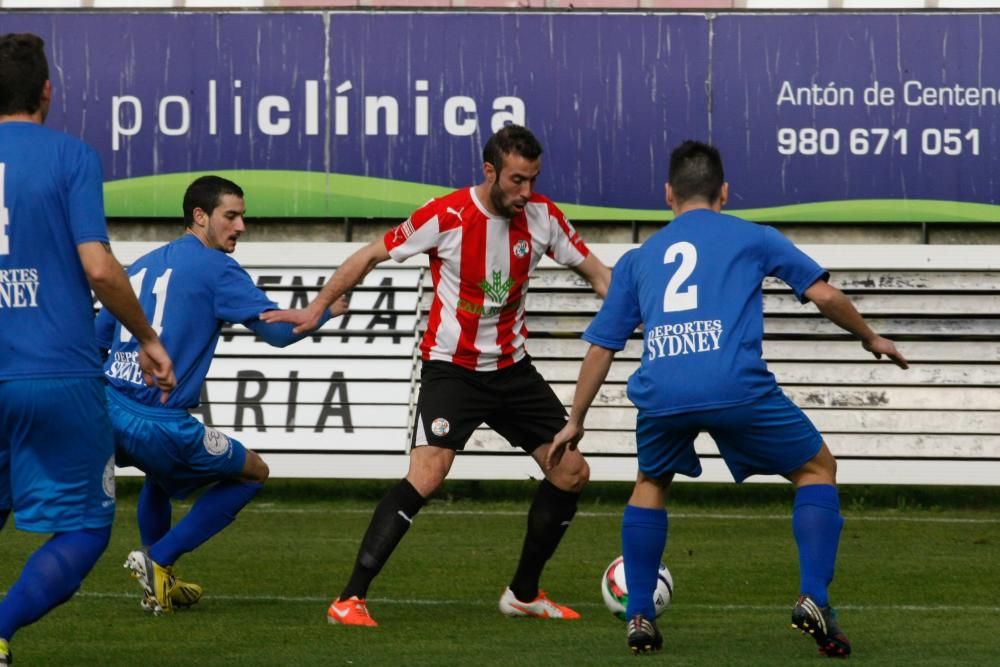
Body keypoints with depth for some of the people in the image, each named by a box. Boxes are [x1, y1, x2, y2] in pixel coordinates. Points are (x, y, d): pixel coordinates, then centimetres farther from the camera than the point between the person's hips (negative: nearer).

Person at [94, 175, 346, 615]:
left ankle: (159, 584, 33)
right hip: (160, 424, -7)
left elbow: (96, 341, 23)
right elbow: (276, 328, -6)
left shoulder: (139, 267, 17)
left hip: (107, 413, 7)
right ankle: (157, 561, 6)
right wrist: (327, 309, 11)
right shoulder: (216, 267, -4)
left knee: (161, 470, 39)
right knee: (253, 472, 17)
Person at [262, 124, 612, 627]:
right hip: (452, 368, -6)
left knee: (571, 473, 5)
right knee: (427, 476, -24)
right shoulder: (446, 217, -17)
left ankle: (524, 594, 23)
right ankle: (350, 600, -21)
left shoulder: (543, 217, -4)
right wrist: (315, 310, -5)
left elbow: (596, 273, 7)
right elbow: (371, 256, -6)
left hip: (512, 368, 6)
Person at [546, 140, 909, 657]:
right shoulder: (751, 238, 19)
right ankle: (813, 600, 1)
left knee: (651, 483, 32)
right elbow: (825, 295, 14)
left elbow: (601, 345, 28)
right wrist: (871, 340, 32)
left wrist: (575, 420, 38)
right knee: (817, 470, 18)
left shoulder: (638, 259, 26)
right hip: (738, 387, -3)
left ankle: (639, 618, 24)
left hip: (661, 394, 3)